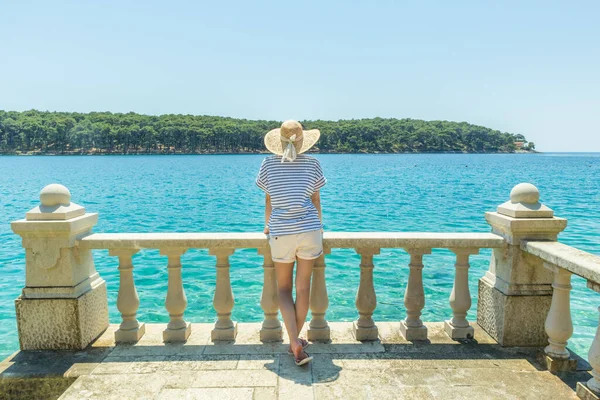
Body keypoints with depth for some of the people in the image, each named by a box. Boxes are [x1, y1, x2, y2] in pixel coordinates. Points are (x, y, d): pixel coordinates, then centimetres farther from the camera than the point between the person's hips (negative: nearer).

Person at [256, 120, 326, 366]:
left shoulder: (269, 163, 1)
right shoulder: (311, 163, 1)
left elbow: (268, 200, 8)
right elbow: (316, 200, 7)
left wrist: (268, 226, 24)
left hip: (281, 233, -1)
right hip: (309, 230, 1)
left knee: (284, 288, 10)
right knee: (303, 286, 11)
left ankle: (295, 344, -3)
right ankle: (295, 341, 23)